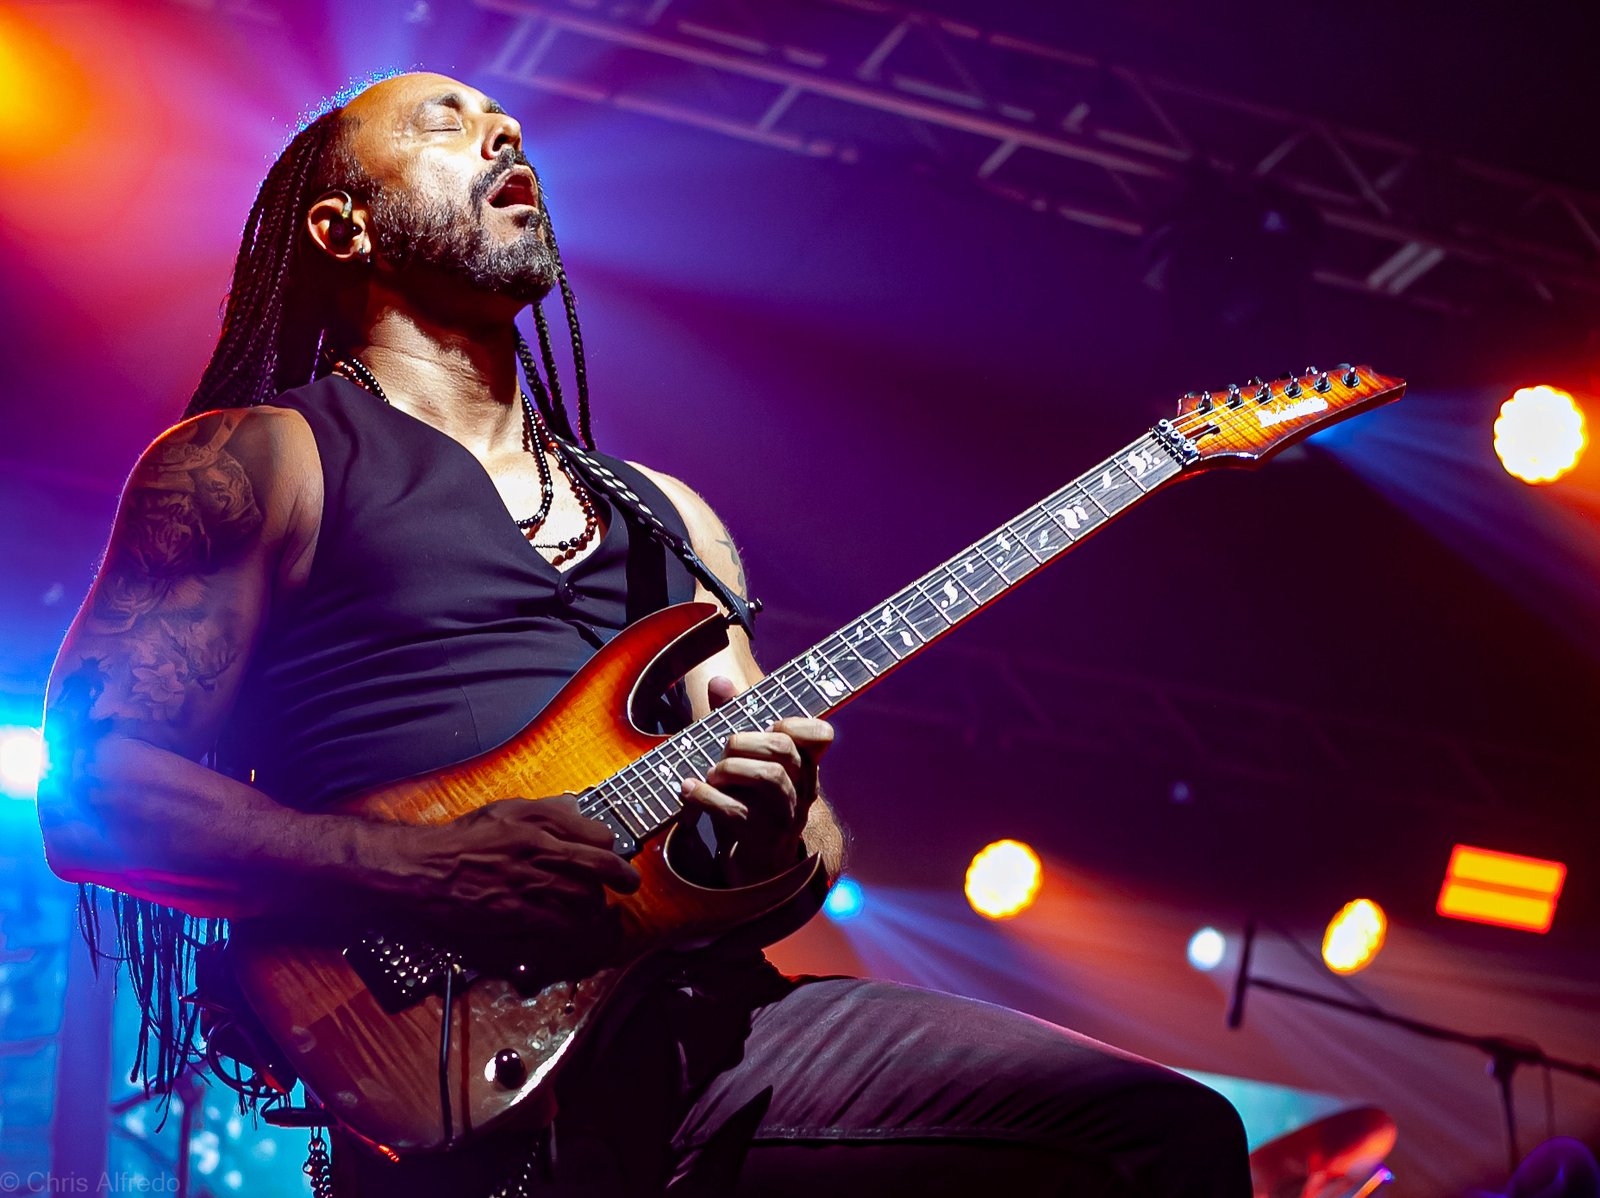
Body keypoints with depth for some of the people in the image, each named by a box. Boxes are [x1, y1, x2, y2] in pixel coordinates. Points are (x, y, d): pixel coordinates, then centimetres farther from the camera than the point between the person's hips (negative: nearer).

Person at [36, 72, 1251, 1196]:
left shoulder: (665, 514, 25)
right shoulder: (258, 460, 7)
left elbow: (819, 853, 24)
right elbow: (91, 789, -5)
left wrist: (781, 831, -1)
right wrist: (433, 867, -16)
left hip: (716, 1013, 6)